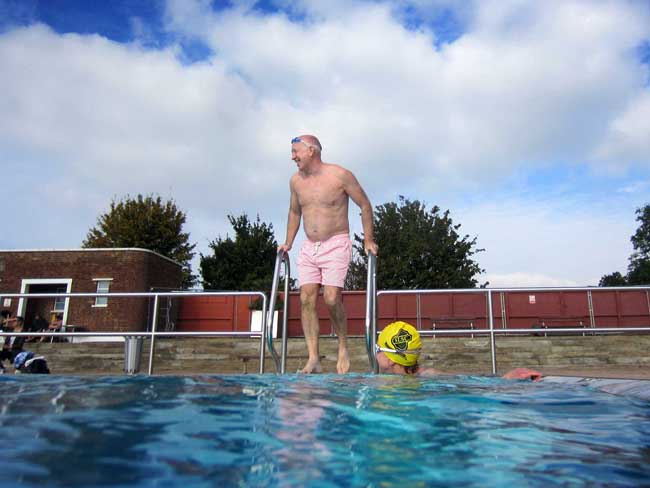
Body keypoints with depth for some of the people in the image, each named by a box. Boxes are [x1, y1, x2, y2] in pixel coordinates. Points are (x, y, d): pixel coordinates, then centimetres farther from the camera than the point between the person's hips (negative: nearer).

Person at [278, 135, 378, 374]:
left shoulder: (340, 175, -7)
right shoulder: (296, 181, 9)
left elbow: (365, 205, -1)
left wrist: (368, 240, -3)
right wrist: (288, 243, 19)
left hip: (336, 245, -5)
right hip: (308, 248, 5)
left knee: (331, 298, -15)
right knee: (307, 299, -7)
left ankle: (343, 348, 9)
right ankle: (313, 359, -4)